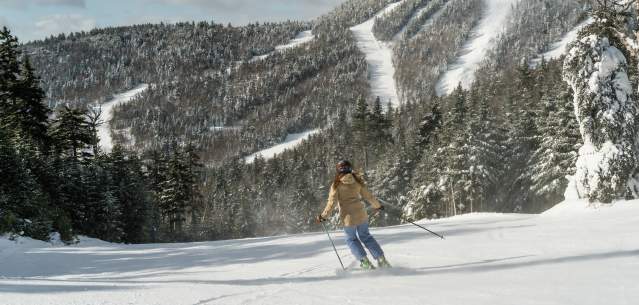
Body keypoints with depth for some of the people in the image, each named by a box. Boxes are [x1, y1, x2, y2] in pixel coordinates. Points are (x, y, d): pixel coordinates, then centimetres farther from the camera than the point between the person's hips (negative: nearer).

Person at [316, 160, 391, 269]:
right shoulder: (357, 181, 1)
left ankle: (365, 261, 7)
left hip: (348, 217, -3)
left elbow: (332, 203, -10)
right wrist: (378, 206, 25)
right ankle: (381, 259, 14)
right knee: (365, 236, 22)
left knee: (351, 239, 20)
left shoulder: (336, 185, -8)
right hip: (361, 215, 3)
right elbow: (368, 196, 10)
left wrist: (323, 216, 0)